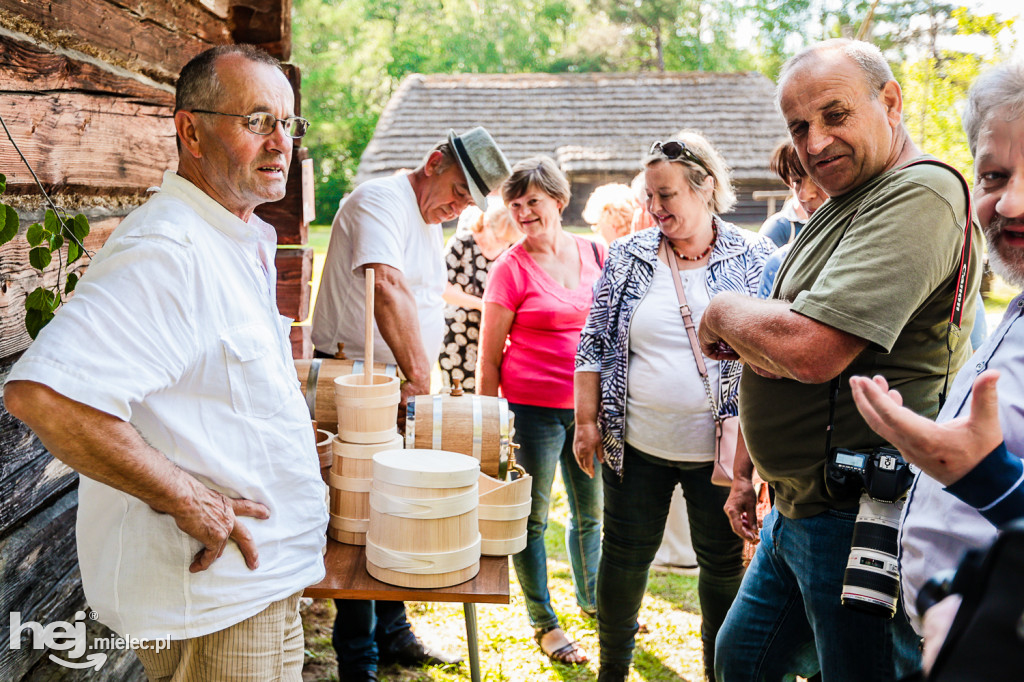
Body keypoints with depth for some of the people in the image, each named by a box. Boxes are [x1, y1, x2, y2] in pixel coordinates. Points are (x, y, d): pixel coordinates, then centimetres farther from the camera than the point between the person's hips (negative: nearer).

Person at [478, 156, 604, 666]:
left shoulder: (595, 255, 5)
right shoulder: (511, 268, -7)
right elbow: (489, 357, -5)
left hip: (588, 404, 5)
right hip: (533, 407, -4)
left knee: (590, 513, 18)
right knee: (533, 519, 6)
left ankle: (592, 598, 41)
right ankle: (544, 623, 23)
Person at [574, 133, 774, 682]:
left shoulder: (754, 258, -2)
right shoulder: (628, 256, 2)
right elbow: (594, 343, 5)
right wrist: (587, 421, 0)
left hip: (720, 449, -1)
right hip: (636, 446, 2)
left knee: (724, 562, 11)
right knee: (625, 556, 11)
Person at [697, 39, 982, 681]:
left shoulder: (919, 195, -18)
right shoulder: (838, 210, 15)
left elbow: (809, 349, -30)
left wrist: (722, 312, -10)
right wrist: (747, 471, 20)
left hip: (861, 521, -10)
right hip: (795, 510, 10)